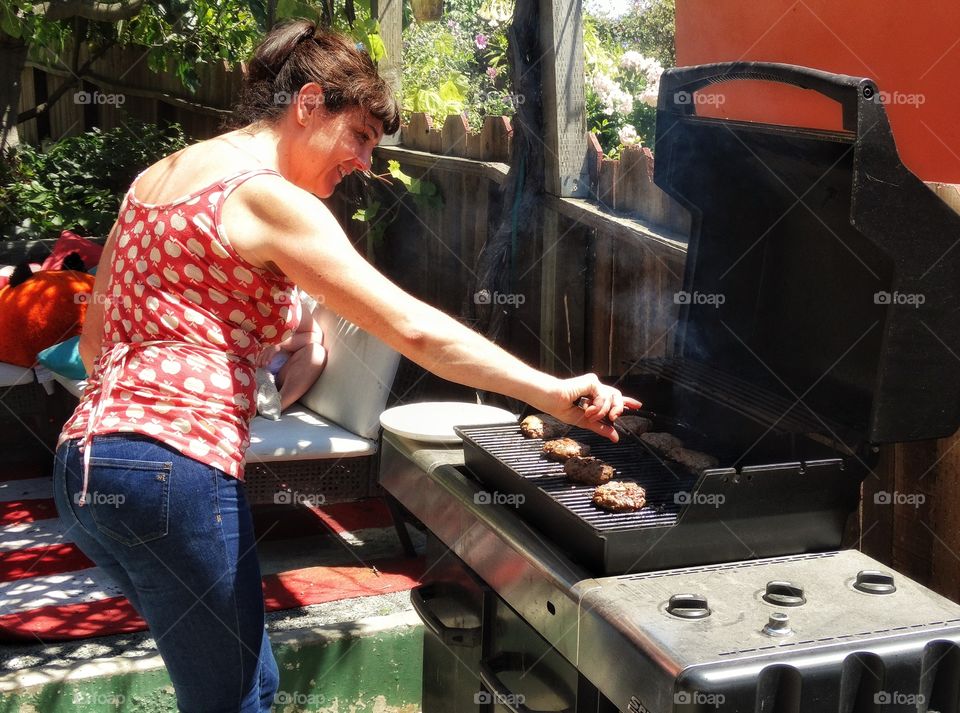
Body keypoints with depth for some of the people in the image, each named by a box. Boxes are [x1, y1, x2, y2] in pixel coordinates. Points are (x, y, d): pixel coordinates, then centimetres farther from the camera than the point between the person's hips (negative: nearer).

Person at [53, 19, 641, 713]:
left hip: (87, 460, 9)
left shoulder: (154, 179, 16)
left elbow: (96, 342, 18)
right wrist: (553, 393, -14)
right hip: (175, 470, -9)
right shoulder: (270, 199, -11)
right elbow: (414, 329, -18)